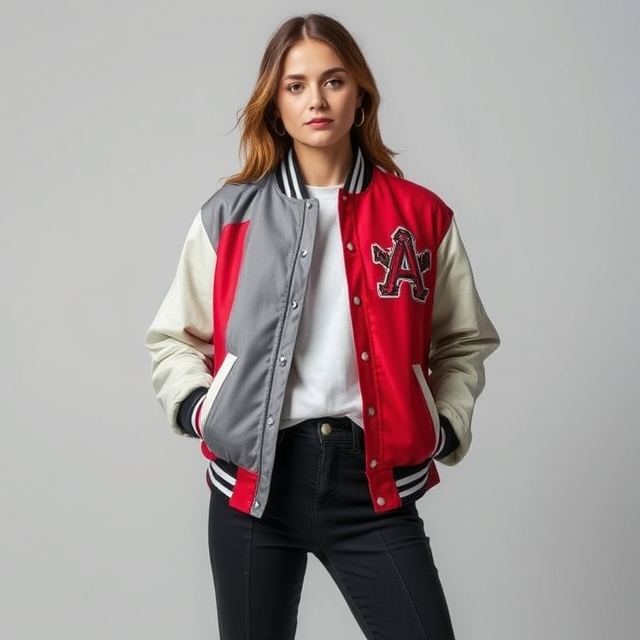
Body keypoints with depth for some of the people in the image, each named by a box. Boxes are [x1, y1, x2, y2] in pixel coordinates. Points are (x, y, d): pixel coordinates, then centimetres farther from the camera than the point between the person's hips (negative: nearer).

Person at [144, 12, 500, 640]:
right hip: (253, 474, 1)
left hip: (374, 478, 0)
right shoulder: (229, 215, 2)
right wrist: (196, 406, -6)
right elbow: (173, 337, 11)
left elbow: (465, 341, 14)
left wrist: (445, 426, 1)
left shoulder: (421, 216, 4)